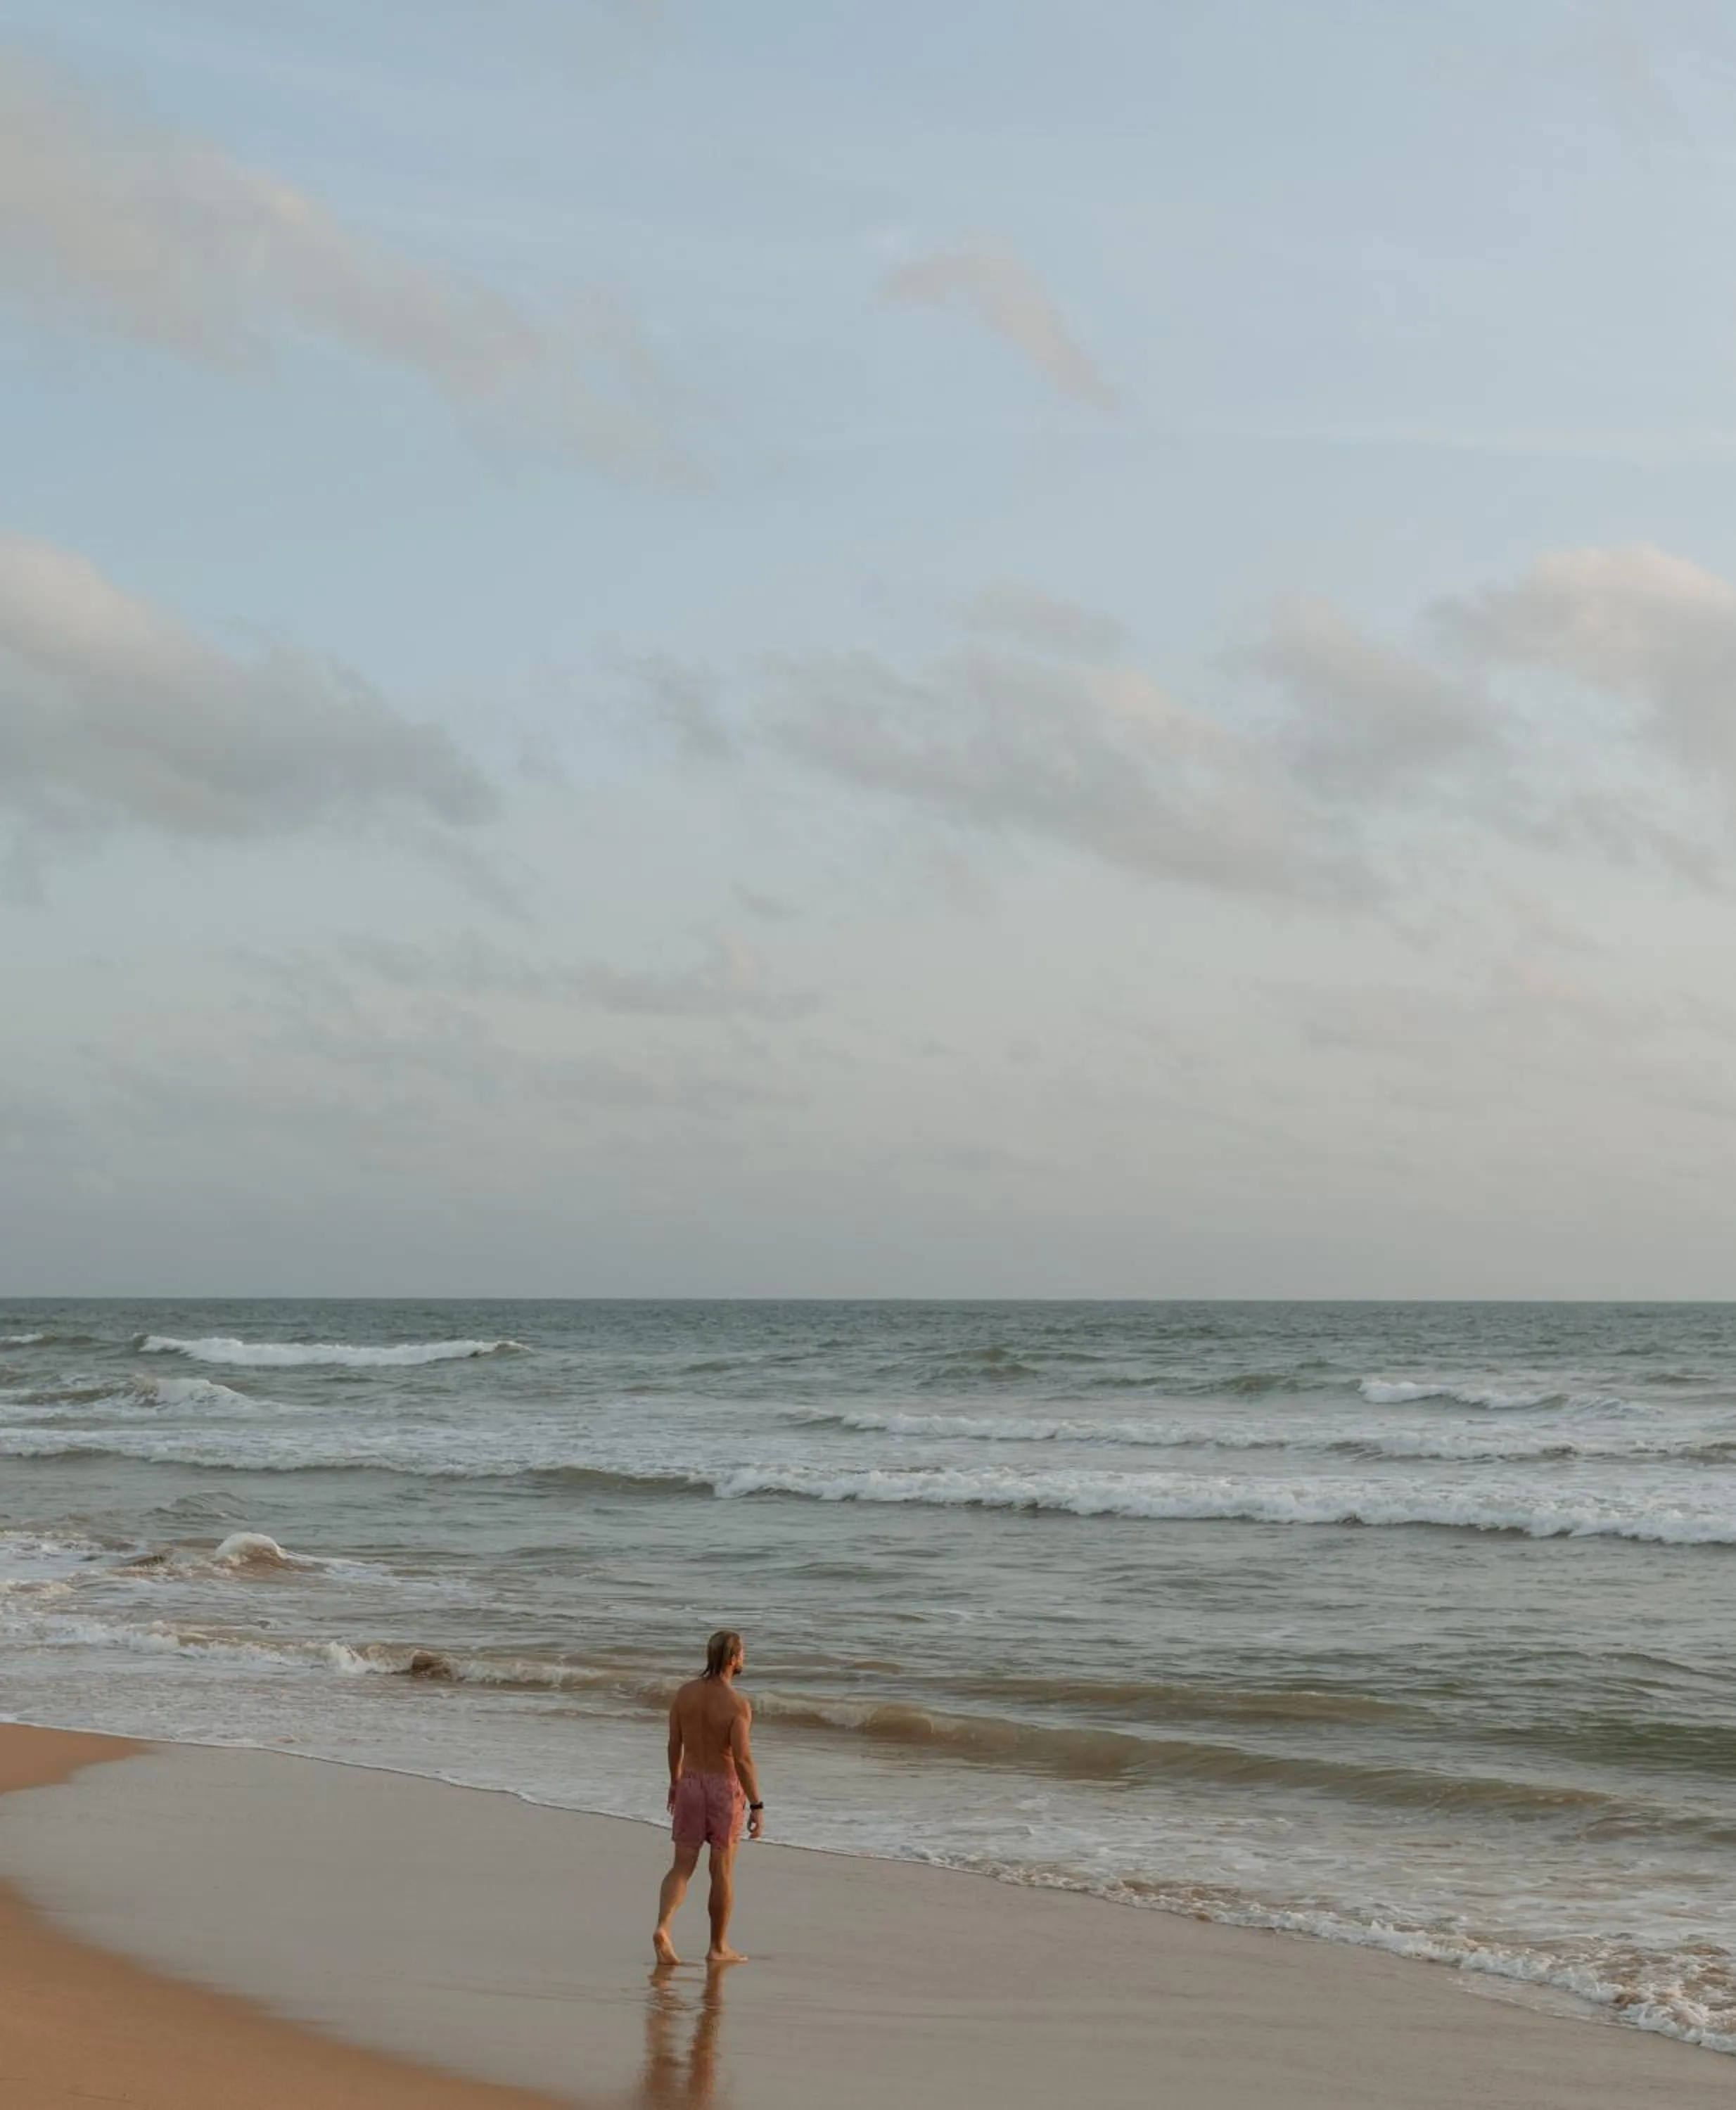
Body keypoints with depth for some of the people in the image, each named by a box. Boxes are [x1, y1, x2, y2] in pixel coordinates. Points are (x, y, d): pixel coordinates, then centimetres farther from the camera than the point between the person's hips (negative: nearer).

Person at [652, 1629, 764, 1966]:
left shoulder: (685, 1692, -2)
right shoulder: (737, 1704, -18)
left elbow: (674, 1743, 7)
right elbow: (742, 1758, -22)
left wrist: (674, 1781, 23)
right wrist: (757, 1806, -17)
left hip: (690, 1784, 4)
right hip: (726, 1787, -4)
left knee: (682, 1867, 6)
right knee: (722, 1870, 8)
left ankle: (663, 1928, -16)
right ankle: (718, 1947, 17)